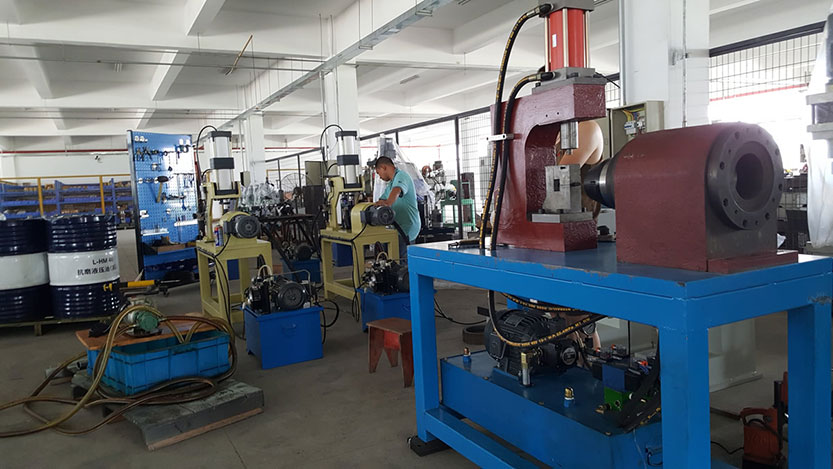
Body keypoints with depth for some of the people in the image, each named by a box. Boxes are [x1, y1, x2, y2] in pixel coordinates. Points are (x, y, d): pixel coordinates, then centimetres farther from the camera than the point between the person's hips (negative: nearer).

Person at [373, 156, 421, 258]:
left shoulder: (401, 176, -9)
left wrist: (387, 203, -51)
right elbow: (381, 201, 21)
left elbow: (396, 191, -32)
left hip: (407, 228, -10)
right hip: (399, 227, 10)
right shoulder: (392, 183, 25)